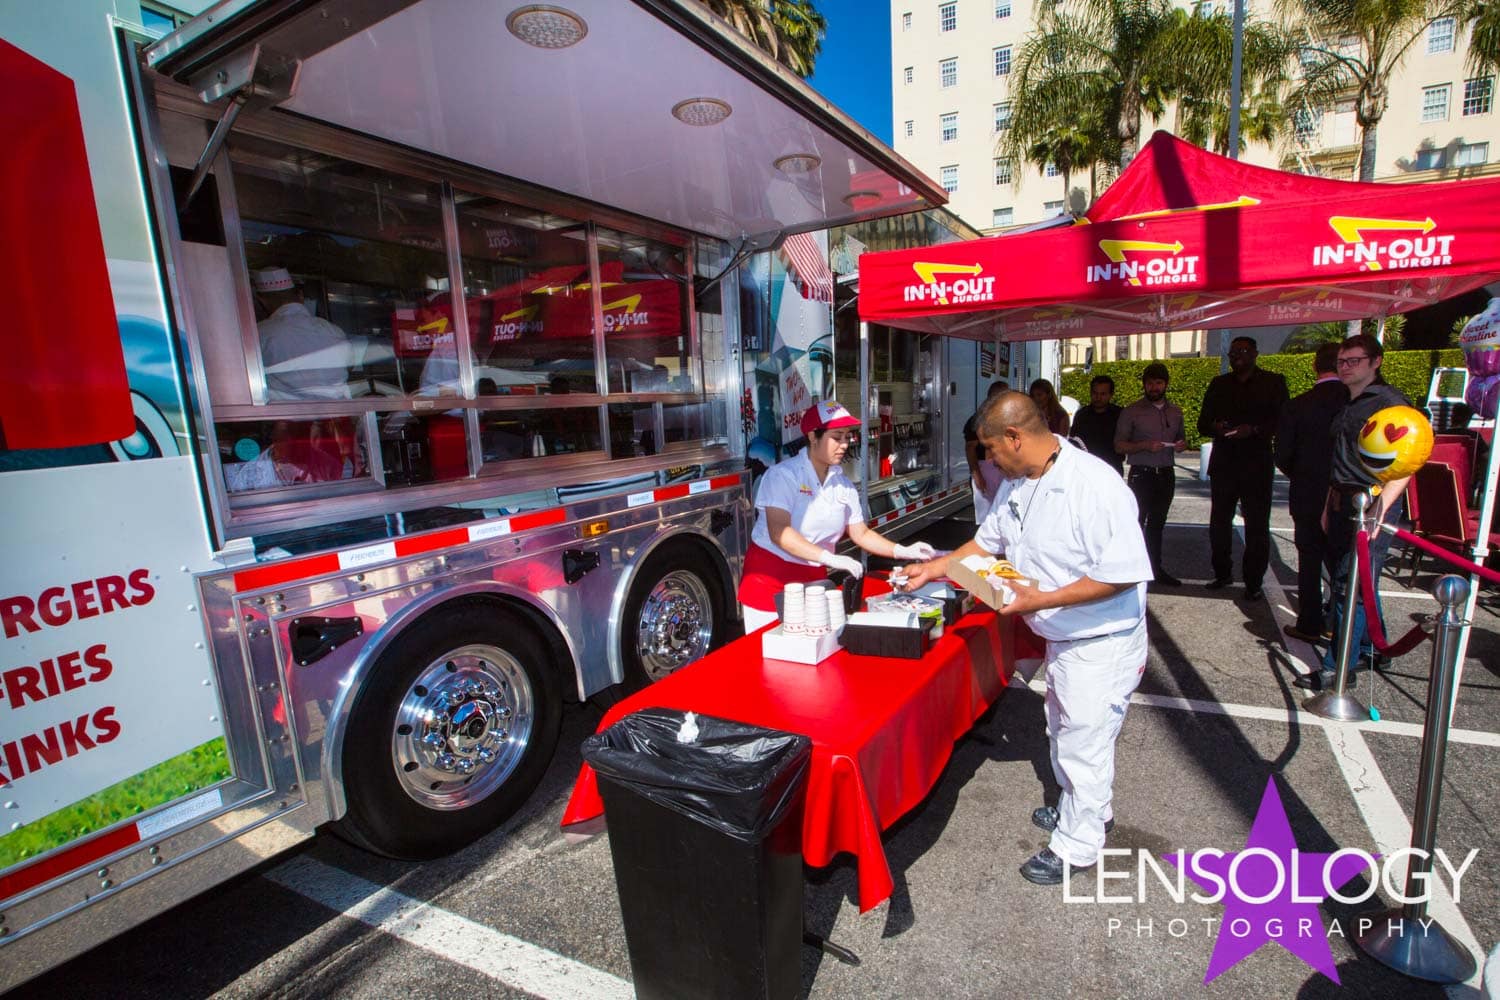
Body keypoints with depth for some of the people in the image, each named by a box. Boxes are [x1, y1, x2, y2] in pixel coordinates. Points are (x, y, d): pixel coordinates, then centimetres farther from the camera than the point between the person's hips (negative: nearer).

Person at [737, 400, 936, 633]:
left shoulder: (843, 484, 4)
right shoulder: (783, 475, -15)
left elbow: (862, 534, 10)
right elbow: (779, 533, -25)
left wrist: (903, 552, -4)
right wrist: (830, 558, -33)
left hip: (814, 579, 5)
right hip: (769, 579, -5)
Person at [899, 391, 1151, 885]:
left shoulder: (1095, 485, -29)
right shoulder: (1016, 484, -1)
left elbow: (1122, 573, -29)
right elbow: (988, 540, 12)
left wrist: (1042, 600, -30)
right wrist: (935, 568, 7)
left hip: (1101, 641, -9)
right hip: (1061, 637, 9)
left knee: (1083, 742, 7)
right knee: (1064, 730, 25)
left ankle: (1077, 845, 29)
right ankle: (1092, 810, 50)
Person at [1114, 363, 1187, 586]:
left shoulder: (1175, 411, 11)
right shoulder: (1132, 412, -4)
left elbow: (1182, 438, 22)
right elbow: (1119, 446, -6)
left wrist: (1181, 444, -2)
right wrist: (1145, 446, -20)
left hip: (1167, 474, 5)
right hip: (1142, 474, -5)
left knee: (1157, 524, 13)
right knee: (1136, 523, -7)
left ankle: (1156, 568, 22)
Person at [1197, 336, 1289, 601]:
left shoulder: (1273, 382, 4)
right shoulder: (1219, 384, 13)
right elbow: (1203, 422, 11)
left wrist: (1254, 429, -20)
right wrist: (1215, 427, -11)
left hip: (1257, 466, -3)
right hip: (1223, 464, 3)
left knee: (1257, 526, 0)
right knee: (1219, 522, 7)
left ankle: (1253, 582, 9)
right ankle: (1222, 573, 21)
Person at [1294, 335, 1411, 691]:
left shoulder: (1390, 401, -9)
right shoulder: (1348, 405, 17)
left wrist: (1379, 508, -26)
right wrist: (1328, 506, 19)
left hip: (1373, 504, -8)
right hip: (1343, 503, 8)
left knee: (1350, 585, -8)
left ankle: (1339, 667, -2)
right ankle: (1371, 649, 31)